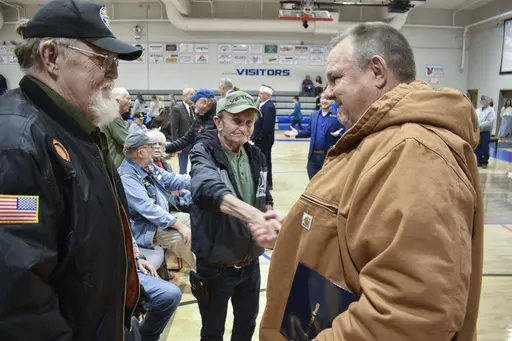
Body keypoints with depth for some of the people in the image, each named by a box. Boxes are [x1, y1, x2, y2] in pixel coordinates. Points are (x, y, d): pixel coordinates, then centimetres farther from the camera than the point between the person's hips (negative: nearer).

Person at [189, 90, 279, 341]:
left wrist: (268, 214, -12)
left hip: (250, 263, 5)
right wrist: (253, 215, -57)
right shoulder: (204, 153, -18)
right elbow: (209, 190, -40)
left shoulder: (256, 156, -1)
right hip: (215, 266, -5)